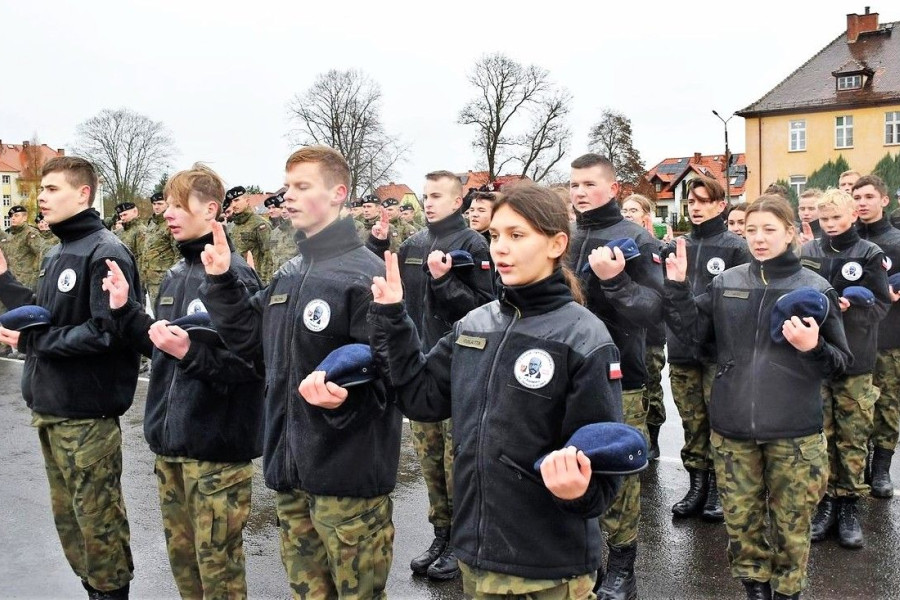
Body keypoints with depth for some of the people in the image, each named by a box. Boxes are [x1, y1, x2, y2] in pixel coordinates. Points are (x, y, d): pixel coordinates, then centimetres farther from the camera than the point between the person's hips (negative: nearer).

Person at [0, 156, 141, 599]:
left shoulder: (105, 254, -16)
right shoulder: (57, 254, 14)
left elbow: (106, 332, -22)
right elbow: (44, 316, 14)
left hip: (86, 412, -9)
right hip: (50, 405, 9)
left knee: (97, 515, 3)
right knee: (67, 512, 18)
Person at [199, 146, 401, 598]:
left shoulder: (363, 273, -13)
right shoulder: (288, 274, 12)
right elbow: (248, 340, 15)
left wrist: (346, 391, -35)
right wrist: (221, 281, 7)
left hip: (348, 470, -8)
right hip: (290, 466, 8)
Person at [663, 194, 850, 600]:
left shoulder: (815, 288, -3)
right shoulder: (726, 282, 5)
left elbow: (839, 363, -3)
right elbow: (691, 329, 2)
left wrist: (813, 348, -23)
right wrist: (677, 286, -6)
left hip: (793, 431, -2)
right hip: (732, 427, 3)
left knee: (791, 525, 11)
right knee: (741, 520, 14)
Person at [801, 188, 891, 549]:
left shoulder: (869, 255, -2)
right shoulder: (807, 253, 3)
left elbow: (880, 305, -3)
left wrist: (846, 309, -19)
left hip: (855, 360, -1)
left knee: (853, 436, 6)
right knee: (820, 434, 8)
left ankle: (848, 504, 18)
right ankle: (825, 500, 20)